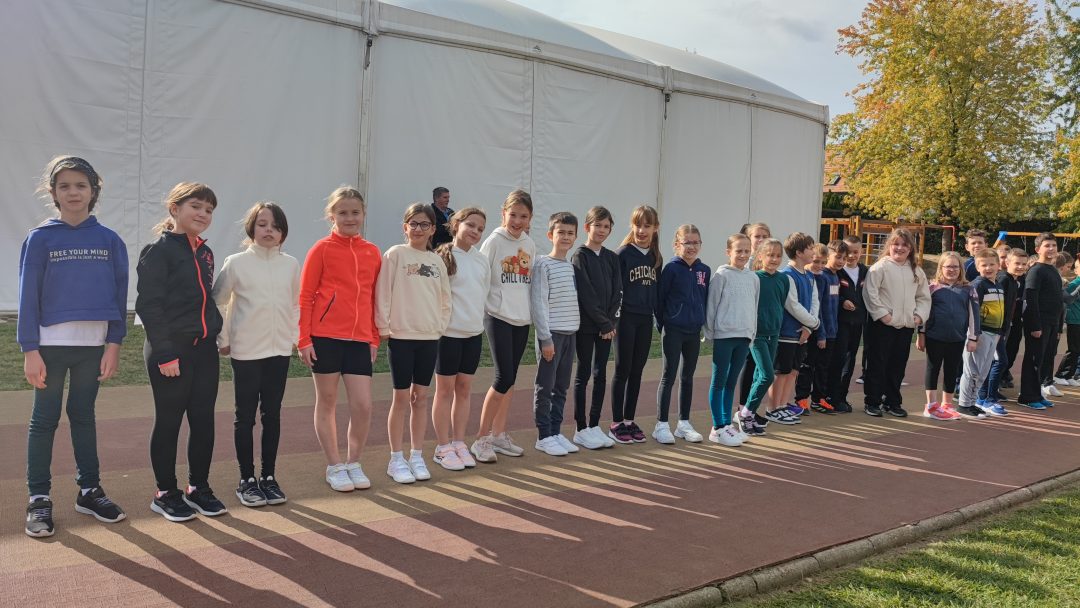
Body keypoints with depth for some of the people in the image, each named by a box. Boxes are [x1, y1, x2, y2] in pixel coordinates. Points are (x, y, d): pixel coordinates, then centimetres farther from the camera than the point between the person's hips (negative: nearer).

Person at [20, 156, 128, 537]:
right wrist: (30, 350, -9)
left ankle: (89, 491, 22)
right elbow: (28, 296, -4)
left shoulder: (109, 241, 2)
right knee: (44, 420, 6)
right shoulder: (40, 238, -3)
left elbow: (118, 294, 4)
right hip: (51, 345, -2)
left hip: (94, 345, 2)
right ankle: (39, 500, 14)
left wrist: (114, 344, -2)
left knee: (83, 416, 13)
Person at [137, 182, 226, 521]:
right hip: (171, 352, -7)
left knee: (204, 421, 9)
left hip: (204, 350, 7)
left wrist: (215, 332, 13)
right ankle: (165, 493, 16)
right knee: (169, 423, 3)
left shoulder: (205, 253, 15)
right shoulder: (158, 251, -8)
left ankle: (198, 487, 22)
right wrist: (165, 353, -18)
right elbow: (149, 305, -14)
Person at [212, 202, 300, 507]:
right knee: (245, 416, 5)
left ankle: (269, 477, 20)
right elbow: (217, 302, -1)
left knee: (272, 415, 10)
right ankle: (246, 480, 15)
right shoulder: (236, 263, -6)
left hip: (280, 350, 3)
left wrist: (293, 335, 8)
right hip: (246, 352, -3)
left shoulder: (291, 264, 3)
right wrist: (223, 339, 0)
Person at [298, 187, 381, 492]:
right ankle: (335, 467, 21)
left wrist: (374, 338, 11)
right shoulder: (322, 249, -3)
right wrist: (304, 340, -7)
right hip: (325, 337, -3)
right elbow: (305, 297, -2)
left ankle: (353, 463, 20)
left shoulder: (372, 253, 9)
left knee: (363, 405, 0)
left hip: (359, 340, 3)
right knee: (327, 403, 8)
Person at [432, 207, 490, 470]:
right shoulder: (444, 257, -9)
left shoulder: (482, 260, 9)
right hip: (449, 331, -5)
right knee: (445, 389, 3)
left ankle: (459, 443, 20)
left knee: (464, 388, 11)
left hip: (474, 332, 6)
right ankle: (443, 448, 11)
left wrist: (478, 318, 11)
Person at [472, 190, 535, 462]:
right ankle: (482, 438, 2)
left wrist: (531, 312, 12)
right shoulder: (494, 241, -7)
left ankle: (499, 434, 20)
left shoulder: (530, 245, 10)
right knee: (504, 377, -10)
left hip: (522, 318, 6)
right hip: (499, 317, -6)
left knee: (510, 378, 10)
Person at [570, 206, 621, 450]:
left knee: (600, 374, 7)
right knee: (584, 374, 1)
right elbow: (586, 294, -13)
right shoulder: (580, 256, -6)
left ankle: (594, 426, 15)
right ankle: (582, 430, 7)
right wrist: (603, 323, -13)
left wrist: (610, 322, -6)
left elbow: (617, 292, 6)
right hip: (586, 324, -5)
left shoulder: (611, 258, 10)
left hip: (606, 325, 5)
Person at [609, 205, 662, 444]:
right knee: (623, 371, 0)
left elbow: (657, 289, 14)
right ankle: (616, 424, 8)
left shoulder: (655, 257, 10)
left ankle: (629, 421, 17)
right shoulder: (623, 254, -6)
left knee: (637, 372, 9)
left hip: (645, 319, 5)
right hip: (626, 317, -5)